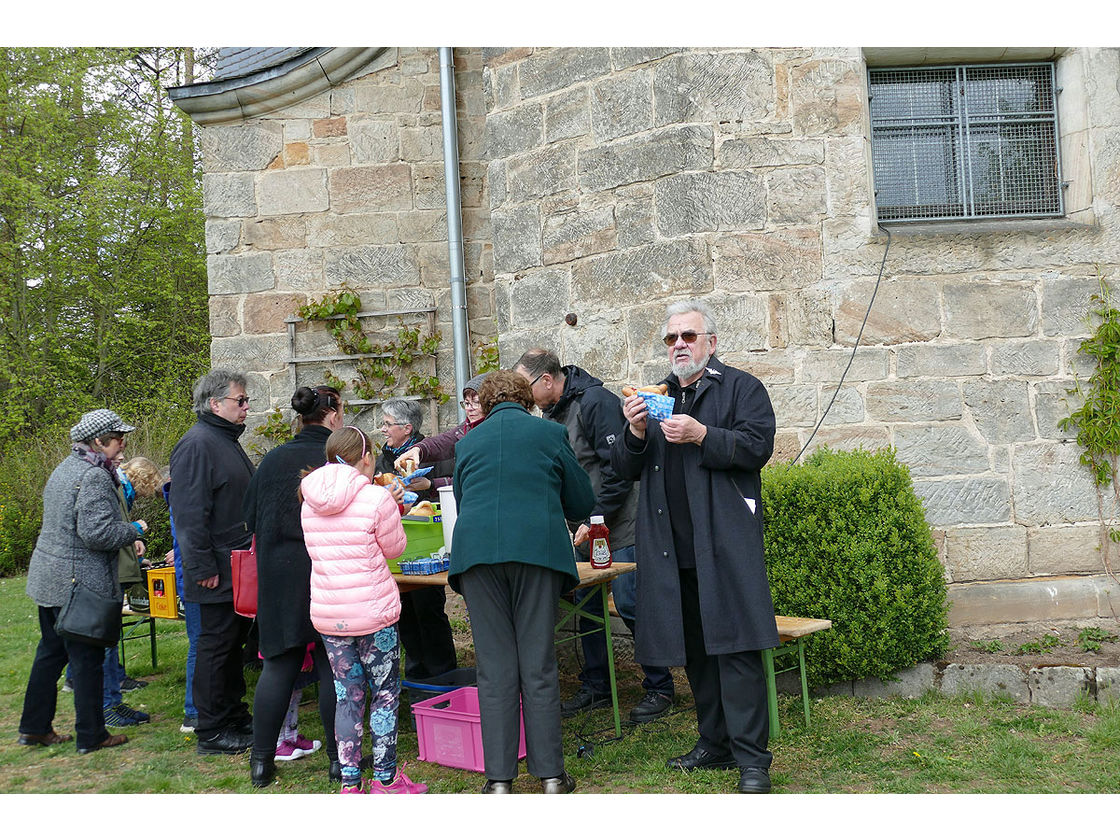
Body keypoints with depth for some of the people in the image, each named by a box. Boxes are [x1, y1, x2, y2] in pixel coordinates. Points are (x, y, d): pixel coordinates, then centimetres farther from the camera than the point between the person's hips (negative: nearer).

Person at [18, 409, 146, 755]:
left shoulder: (65, 468, 13)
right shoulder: (94, 476, -19)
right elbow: (97, 532, -26)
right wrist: (135, 529, -10)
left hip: (48, 577, 10)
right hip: (79, 581, -10)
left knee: (50, 652, 18)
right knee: (87, 660, 0)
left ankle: (34, 728, 27)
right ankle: (90, 736, 10)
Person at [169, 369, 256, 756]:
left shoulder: (227, 441, 16)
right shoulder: (197, 445, -17)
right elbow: (189, 513, -23)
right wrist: (203, 569, -24)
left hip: (240, 571, 10)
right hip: (218, 574, -10)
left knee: (234, 641, 17)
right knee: (216, 644, -2)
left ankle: (233, 714, 28)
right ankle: (211, 732, 7)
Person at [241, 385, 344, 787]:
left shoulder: (272, 460, 4)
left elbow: (250, 517, 10)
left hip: (278, 577, 4)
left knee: (278, 663, 10)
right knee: (334, 664, 6)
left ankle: (262, 759, 13)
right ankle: (339, 757, 13)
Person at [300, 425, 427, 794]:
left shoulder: (310, 502, 4)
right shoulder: (376, 498, -13)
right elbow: (394, 547, -1)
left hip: (327, 613, 5)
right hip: (373, 612, -5)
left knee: (348, 695, 13)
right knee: (385, 694, 8)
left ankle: (349, 782, 15)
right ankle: (386, 780, 15)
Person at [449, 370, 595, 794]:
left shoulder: (468, 442, 16)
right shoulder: (549, 433, 11)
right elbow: (582, 502, 14)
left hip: (477, 549, 1)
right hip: (539, 548, -1)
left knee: (494, 667, 4)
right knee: (539, 665, 4)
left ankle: (499, 779, 6)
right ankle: (551, 775, 8)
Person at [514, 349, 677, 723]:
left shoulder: (596, 401, -16)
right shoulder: (552, 413, 12)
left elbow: (618, 467, -21)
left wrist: (594, 519, -18)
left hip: (618, 527, -9)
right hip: (585, 529, 9)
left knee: (630, 605, -7)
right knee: (587, 608, 11)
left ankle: (659, 688, 7)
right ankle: (595, 688, 22)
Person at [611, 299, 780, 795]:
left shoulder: (741, 388, 5)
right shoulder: (655, 397, 20)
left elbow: (757, 447, -9)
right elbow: (626, 469, 14)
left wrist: (701, 435, -20)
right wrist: (635, 434, -6)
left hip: (725, 543, -5)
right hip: (672, 549, 6)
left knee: (734, 647, -9)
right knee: (693, 650, 11)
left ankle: (752, 759, -3)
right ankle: (714, 744, 23)